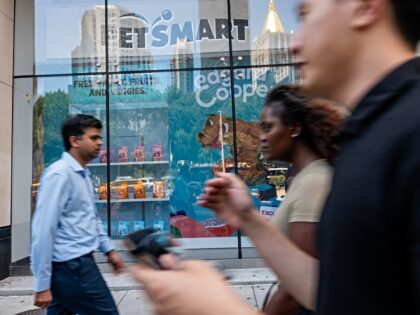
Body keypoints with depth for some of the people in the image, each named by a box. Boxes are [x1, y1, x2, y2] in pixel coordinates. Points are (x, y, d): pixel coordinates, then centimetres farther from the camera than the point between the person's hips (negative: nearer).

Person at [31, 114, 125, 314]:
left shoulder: (83, 175, 12)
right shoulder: (59, 174, -16)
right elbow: (44, 229, -19)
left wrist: (109, 250, 21)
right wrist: (42, 284, -17)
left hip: (77, 262, 8)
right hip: (71, 265, -8)